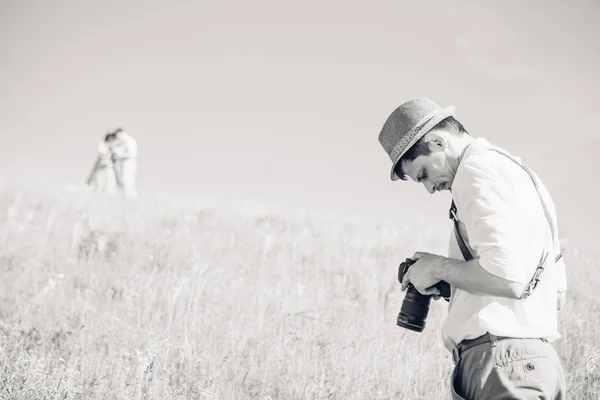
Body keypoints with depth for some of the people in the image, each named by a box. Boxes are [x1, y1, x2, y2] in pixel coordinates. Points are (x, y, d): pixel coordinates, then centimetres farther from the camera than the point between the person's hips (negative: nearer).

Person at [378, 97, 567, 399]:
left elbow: (507, 277, -22)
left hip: (501, 364, -10)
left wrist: (440, 267, -6)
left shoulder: (477, 171, -8)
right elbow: (557, 295, 23)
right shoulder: (517, 171, 23)